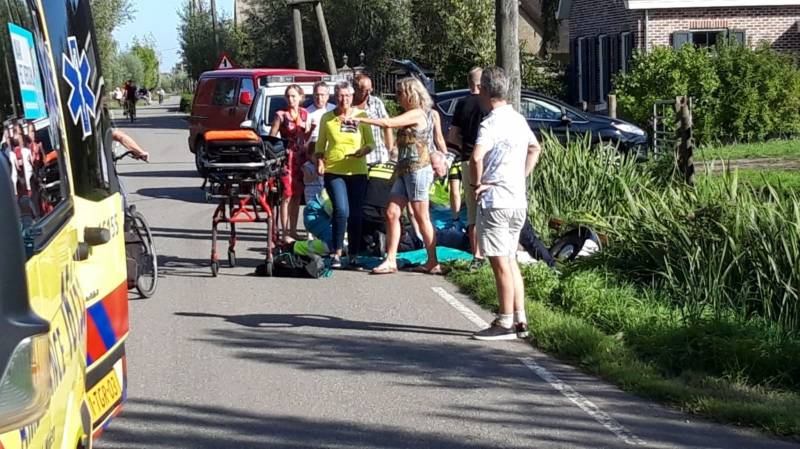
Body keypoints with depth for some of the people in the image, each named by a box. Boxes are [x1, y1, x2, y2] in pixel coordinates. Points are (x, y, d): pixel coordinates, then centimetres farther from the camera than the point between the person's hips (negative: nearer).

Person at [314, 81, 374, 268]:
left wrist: (363, 150, -13)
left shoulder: (361, 116, 4)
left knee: (356, 215, 5)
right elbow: (320, 144, 13)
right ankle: (337, 254, -6)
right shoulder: (327, 118, 5)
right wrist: (319, 161, -3)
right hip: (333, 171, -1)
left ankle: (354, 255, 17)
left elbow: (371, 143, 7)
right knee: (342, 211, -16)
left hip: (357, 172, 1)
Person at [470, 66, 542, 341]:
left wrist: (477, 183, -13)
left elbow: (476, 157, -30)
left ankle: (505, 324, 1)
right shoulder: (518, 119, 12)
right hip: (518, 200, 8)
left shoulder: (491, 123, -16)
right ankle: (520, 321, 17)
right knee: (511, 261, 15)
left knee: (500, 264, -3)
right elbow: (535, 149, 29)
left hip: (495, 202, -8)